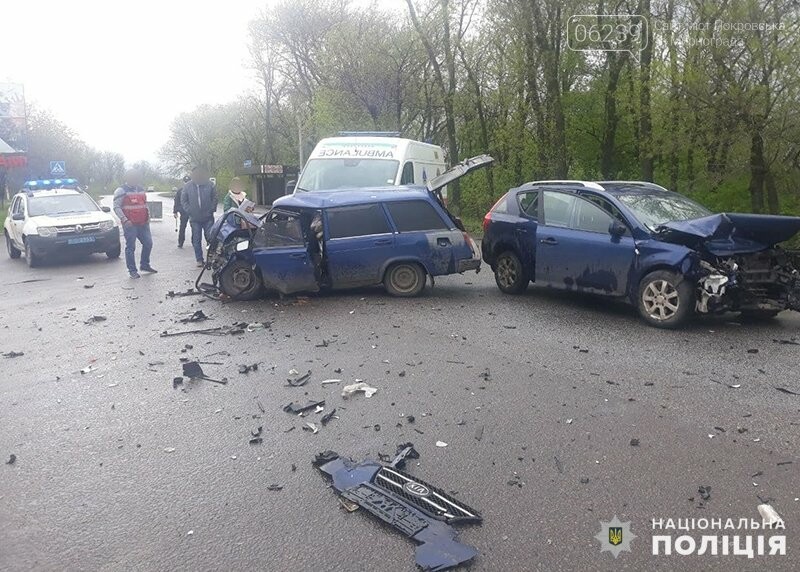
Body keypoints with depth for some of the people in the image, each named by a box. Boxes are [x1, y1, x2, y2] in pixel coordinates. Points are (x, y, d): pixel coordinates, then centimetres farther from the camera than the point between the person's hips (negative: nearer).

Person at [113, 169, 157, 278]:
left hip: (143, 223, 7)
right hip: (130, 224, -7)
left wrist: (148, 216, 14)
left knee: (148, 243, 9)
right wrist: (124, 220, -18)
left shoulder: (140, 189, 16)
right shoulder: (121, 191, -5)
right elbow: (116, 207, -9)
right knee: (130, 247, -3)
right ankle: (132, 270, 4)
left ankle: (145, 265, 26)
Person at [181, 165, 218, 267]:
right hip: (195, 219, 1)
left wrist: (212, 210, -5)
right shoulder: (188, 186, 2)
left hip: (208, 218, -1)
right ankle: (199, 259, 14)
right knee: (196, 240, 6)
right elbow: (183, 200, 6)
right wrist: (189, 211, -4)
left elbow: (215, 198, 4)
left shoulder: (209, 185, -1)